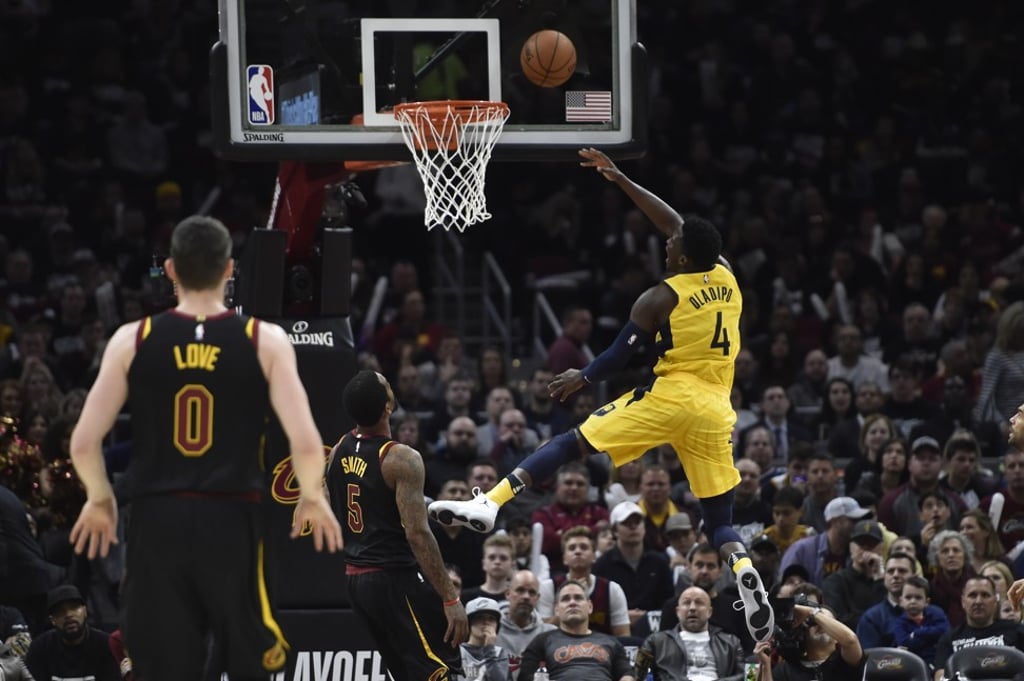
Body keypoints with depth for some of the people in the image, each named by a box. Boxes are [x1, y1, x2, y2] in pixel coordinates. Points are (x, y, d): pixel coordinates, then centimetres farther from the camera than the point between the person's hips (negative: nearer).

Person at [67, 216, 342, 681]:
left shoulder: (133, 341, 1)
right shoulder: (264, 341, -2)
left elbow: (83, 442, 0)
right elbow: (305, 442, -9)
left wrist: (99, 499, 19)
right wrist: (312, 499, 11)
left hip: (157, 520, 1)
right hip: (232, 519, -1)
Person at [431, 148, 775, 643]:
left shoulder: (659, 298, -6)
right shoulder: (724, 276, 9)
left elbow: (620, 356, 1)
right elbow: (675, 222, 20)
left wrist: (583, 378, 21)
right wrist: (621, 181, 24)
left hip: (670, 395, -5)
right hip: (715, 408, 5)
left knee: (574, 443, 1)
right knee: (721, 521, 9)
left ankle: (489, 504, -10)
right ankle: (745, 574, -21)